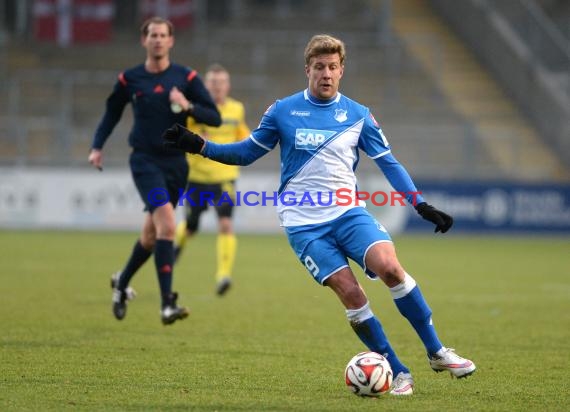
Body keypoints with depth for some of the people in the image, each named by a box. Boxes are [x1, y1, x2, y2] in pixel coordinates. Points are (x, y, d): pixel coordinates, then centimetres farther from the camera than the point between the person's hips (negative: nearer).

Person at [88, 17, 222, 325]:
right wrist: (97, 146, 7)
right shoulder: (129, 79, 2)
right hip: (145, 160, -3)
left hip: (176, 162, 3)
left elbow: (215, 117, -1)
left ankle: (122, 283, 41)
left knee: (151, 233, 13)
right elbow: (112, 113, 18)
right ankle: (167, 304, -26)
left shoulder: (186, 77, 1)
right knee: (167, 223, -23)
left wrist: (188, 106, -19)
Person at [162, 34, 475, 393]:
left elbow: (389, 163, 10)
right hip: (304, 224, -1)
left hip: (349, 212, 1)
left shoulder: (358, 115, 6)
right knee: (350, 293, -16)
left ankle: (437, 352, -11)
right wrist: (199, 146, -2)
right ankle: (399, 374, -5)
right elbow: (247, 153, 11)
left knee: (390, 267, -24)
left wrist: (423, 206, 2)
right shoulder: (283, 111, 3)